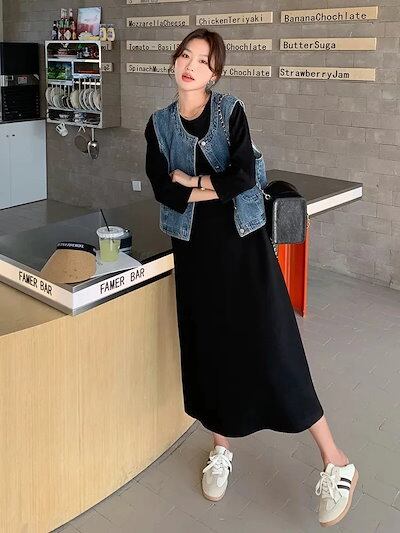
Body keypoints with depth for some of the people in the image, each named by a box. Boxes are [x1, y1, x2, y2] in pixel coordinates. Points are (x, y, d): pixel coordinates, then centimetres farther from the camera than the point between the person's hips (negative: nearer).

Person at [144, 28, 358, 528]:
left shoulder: (230, 110, -2)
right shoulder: (159, 124, 7)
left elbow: (245, 176, -15)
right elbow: (163, 190, -6)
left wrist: (192, 182, -7)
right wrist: (217, 187, -11)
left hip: (243, 241, -3)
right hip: (195, 247, 3)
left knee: (269, 345, -6)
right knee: (207, 346, 8)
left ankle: (336, 462, 6)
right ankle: (221, 448, 30)